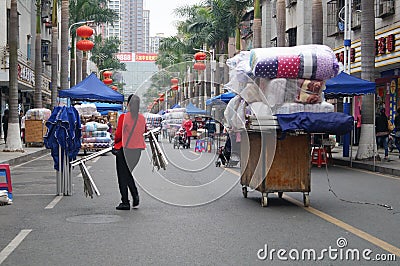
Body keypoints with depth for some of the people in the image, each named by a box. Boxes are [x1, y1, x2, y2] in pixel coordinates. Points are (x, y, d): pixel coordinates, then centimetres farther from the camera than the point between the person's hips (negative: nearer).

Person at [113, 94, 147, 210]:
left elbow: (118, 134, -10)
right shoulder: (142, 118, 0)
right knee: (128, 173, 22)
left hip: (124, 148, -4)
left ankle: (125, 202, 6)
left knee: (122, 175, 5)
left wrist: (116, 143, 8)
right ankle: (135, 194, 4)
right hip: (137, 149, 5)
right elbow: (144, 131, 15)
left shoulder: (123, 117, -13)